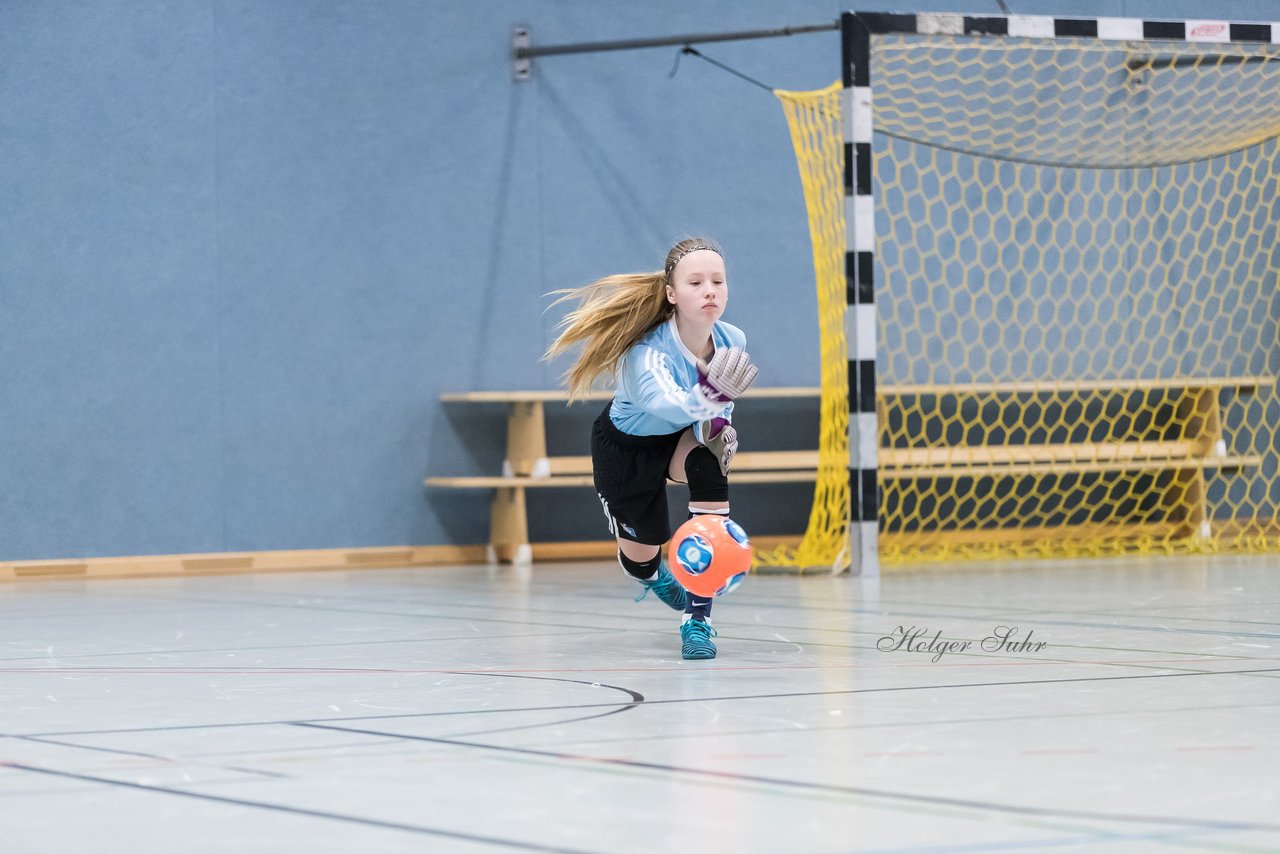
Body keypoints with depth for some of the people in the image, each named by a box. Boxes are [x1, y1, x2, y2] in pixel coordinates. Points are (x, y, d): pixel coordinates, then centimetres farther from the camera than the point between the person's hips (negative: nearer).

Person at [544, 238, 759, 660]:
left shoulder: (732, 341, -25)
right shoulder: (648, 354, -41)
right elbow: (663, 404, -63)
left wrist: (718, 423, -24)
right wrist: (706, 397, -83)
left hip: (682, 436, 3)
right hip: (626, 446, -3)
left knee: (711, 460, -30)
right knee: (641, 550, 5)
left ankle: (698, 617, -24)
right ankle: (652, 575, 50)